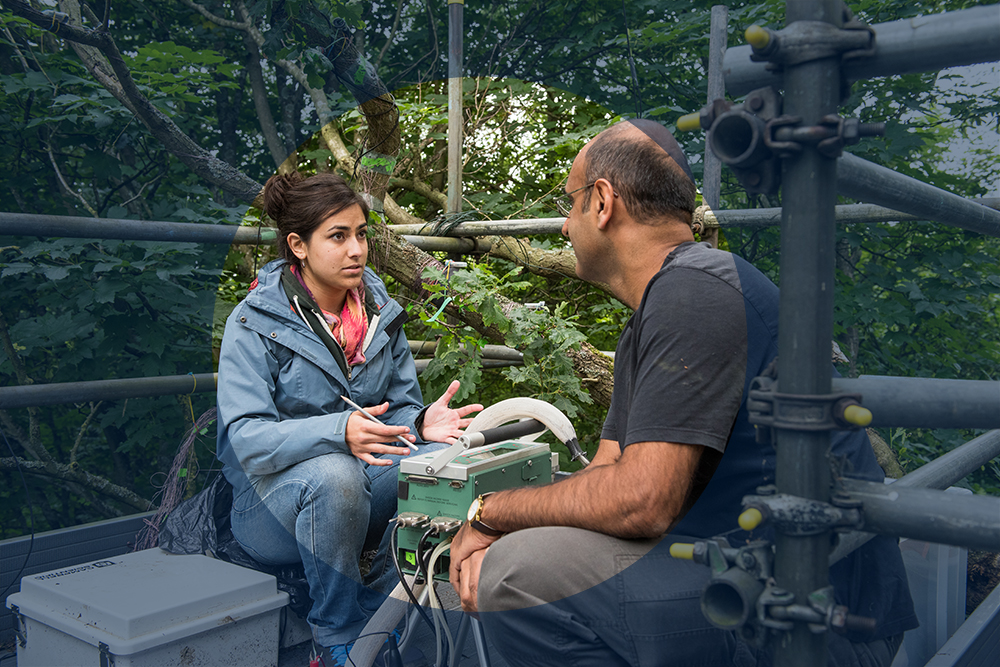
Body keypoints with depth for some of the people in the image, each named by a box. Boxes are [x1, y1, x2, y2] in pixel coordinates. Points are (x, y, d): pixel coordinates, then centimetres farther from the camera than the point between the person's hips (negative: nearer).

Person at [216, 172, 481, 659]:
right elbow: (246, 437, -22)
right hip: (270, 499, -5)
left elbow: (399, 407, 7)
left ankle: (379, 612, -6)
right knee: (336, 474, -37)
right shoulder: (254, 322, -12)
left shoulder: (381, 312, 4)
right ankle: (339, 639, -15)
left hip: (363, 486, 5)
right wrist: (339, 432, -39)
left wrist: (421, 421, -19)